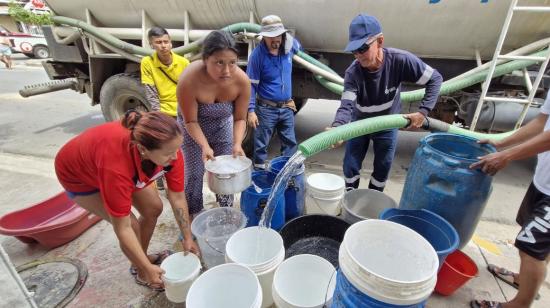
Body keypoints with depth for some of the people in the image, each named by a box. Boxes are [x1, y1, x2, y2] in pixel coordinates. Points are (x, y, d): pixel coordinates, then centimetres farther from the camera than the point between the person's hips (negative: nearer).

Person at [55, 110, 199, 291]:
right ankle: (140, 271, 20)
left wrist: (187, 238, -12)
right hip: (78, 174, -5)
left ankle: (143, 256, 29)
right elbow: (123, 229, -34)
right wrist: (148, 268, -25)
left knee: (154, 209, 2)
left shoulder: (169, 148, -31)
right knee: (132, 226, -10)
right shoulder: (116, 165, -45)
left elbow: (177, 197, -18)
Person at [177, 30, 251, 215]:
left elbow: (240, 118, -16)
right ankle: (193, 217, 25)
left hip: (222, 124, 2)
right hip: (193, 126, -2)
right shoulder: (189, 80, -36)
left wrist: (237, 144, -32)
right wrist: (205, 146, -35)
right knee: (194, 172, 2)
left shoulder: (242, 80, -29)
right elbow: (190, 121, -22)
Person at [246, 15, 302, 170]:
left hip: (287, 108, 5)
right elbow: (251, 85, -13)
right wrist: (251, 110, -17)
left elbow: (299, 47, 27)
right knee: (261, 145, 7)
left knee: (290, 143, 14)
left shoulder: (290, 46, -2)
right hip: (266, 109, -4)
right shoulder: (257, 54, -15)